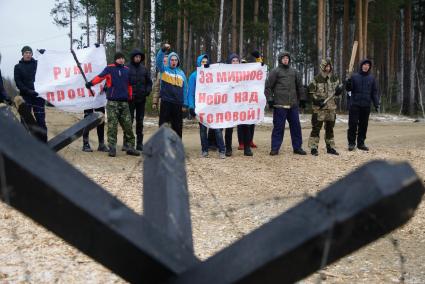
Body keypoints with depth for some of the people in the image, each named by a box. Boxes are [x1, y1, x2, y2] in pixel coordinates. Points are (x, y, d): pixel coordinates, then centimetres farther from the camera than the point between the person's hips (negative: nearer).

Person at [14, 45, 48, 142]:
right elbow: (18, 82, -2)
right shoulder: (18, 67, 7)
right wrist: (28, 91, -15)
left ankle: (43, 141, 3)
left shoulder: (38, 64, 9)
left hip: (38, 95, 0)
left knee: (41, 119, -1)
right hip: (25, 96, 0)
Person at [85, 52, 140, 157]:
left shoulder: (127, 70, 12)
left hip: (124, 102, 4)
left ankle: (130, 147, 13)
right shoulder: (109, 69, 0)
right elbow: (100, 76, -15)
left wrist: (130, 96, 14)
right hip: (112, 102, -4)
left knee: (127, 125, 5)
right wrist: (91, 83, -30)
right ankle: (112, 148, 2)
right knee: (112, 125, -3)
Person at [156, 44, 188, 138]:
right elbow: (159, 61, -16)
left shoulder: (181, 73, 10)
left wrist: (185, 104, 4)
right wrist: (163, 50, -33)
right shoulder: (164, 70, 4)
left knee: (178, 126, 8)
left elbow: (184, 89, 9)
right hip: (166, 102, -2)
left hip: (178, 103, 3)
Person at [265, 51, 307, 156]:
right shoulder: (275, 72, 2)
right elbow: (268, 87, -2)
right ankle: (275, 148, 4)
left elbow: (299, 86, 22)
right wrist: (270, 100, -8)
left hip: (293, 104, 5)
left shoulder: (294, 72, 17)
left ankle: (297, 147, 16)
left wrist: (302, 99, 18)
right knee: (278, 127, -2)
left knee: (296, 126, 7)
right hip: (280, 105, -5)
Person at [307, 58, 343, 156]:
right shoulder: (316, 79, -7)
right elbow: (310, 93, -5)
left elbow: (337, 92, 19)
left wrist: (339, 90, -5)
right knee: (316, 128, -6)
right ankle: (313, 148, -2)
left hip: (331, 107, 5)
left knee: (330, 128, 12)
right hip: (319, 108, -5)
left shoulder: (335, 78, 8)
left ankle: (330, 147, 21)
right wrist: (317, 100, -17)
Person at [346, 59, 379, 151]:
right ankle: (351, 143, 5)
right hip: (354, 105, -2)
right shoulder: (354, 76, 3)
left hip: (366, 105, 2)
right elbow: (348, 89, 0)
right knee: (353, 124, -3)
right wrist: (348, 83, -21)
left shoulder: (371, 78, 9)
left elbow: (374, 92, 10)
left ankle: (361, 143, 14)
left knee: (363, 125, 6)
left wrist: (376, 104, 2)